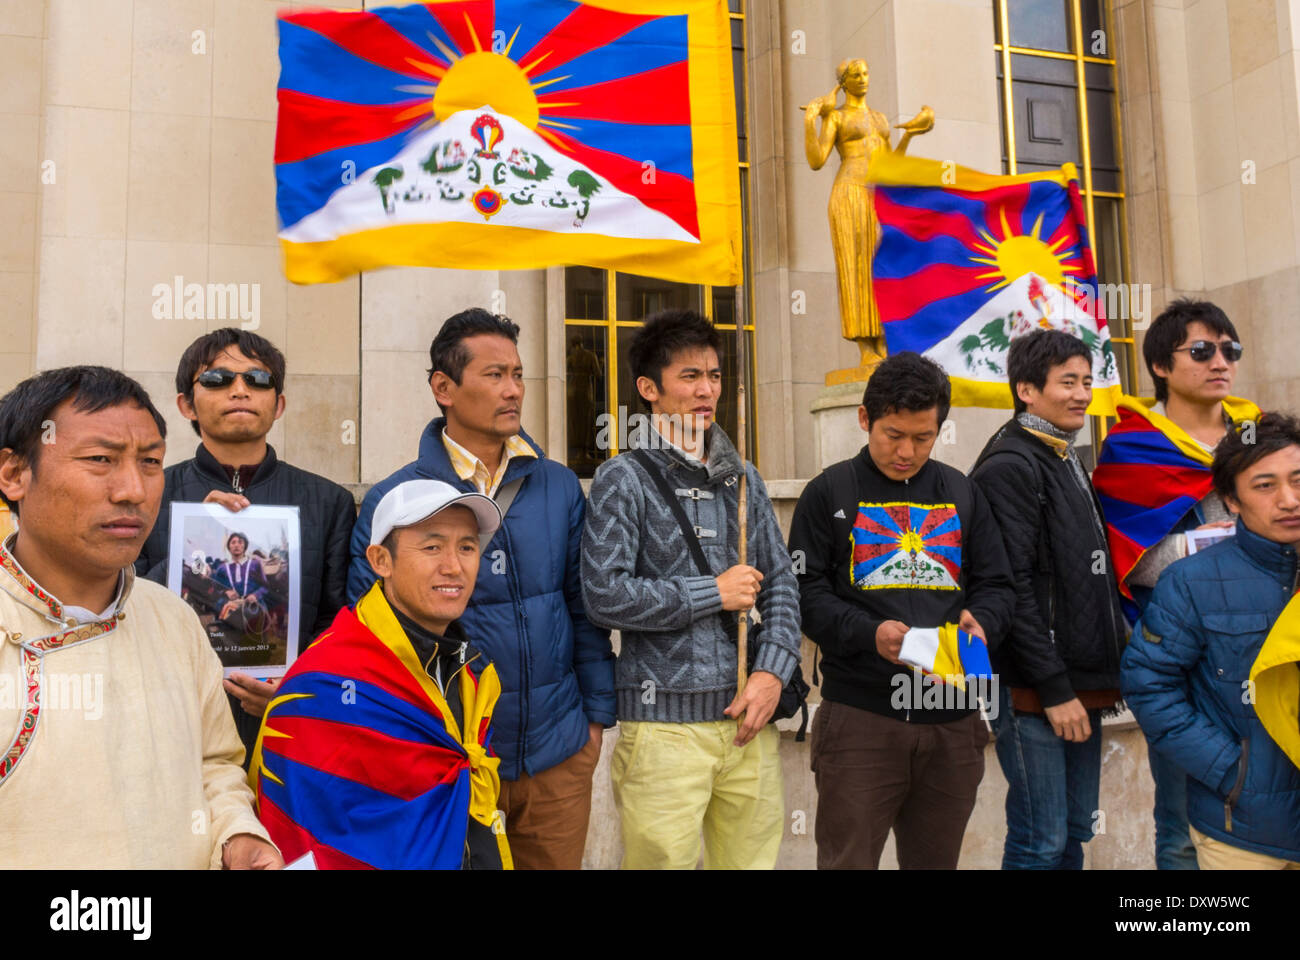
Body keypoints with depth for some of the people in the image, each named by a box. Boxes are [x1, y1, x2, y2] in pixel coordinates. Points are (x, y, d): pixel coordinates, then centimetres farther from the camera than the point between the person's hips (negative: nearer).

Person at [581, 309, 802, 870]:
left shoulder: (743, 478, 13)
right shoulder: (624, 479, -3)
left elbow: (781, 586, 13)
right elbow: (604, 595, -13)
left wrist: (772, 672, -2)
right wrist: (715, 592, -9)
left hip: (748, 717, 5)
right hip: (664, 722, -5)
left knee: (752, 857, 11)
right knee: (664, 857, 0)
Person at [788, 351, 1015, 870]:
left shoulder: (963, 495, 13)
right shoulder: (830, 492, 3)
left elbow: (996, 586, 13)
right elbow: (806, 591, -2)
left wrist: (980, 623, -9)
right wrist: (869, 634, -18)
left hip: (952, 718, 4)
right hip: (859, 715, -3)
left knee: (936, 858, 14)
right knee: (847, 859, 1)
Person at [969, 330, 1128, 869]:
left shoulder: (1067, 460, 17)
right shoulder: (1010, 466, -13)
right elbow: (1013, 590, -19)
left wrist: (1116, 646, 16)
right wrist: (1054, 689, -19)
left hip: (1081, 684, 9)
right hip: (1035, 691, -9)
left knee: (1075, 833, 16)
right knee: (1041, 844, -2)